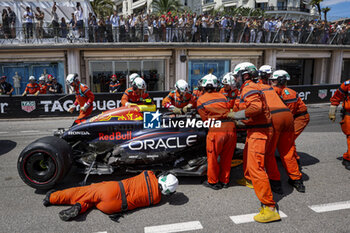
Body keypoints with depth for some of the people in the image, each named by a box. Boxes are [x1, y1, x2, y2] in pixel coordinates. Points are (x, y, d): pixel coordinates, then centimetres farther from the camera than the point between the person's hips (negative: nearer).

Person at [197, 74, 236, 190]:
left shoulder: (201, 100, 6)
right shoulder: (222, 96, 16)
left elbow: (205, 118, 7)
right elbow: (229, 110, 19)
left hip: (216, 130, -4)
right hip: (231, 127, 4)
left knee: (212, 157, 13)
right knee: (227, 157, 17)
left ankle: (213, 182, 27)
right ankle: (224, 181, 32)